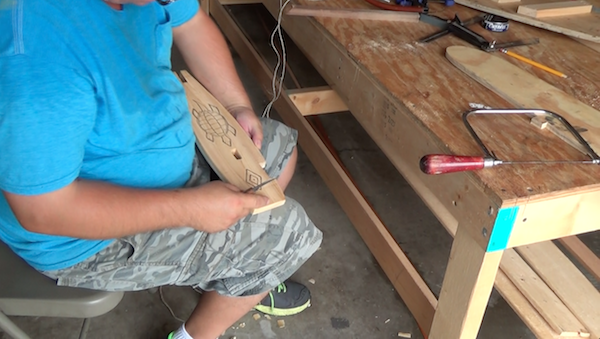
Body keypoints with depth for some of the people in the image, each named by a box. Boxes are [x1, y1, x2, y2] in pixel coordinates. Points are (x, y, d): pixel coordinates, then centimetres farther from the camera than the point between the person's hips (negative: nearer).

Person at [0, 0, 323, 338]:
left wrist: (239, 106, -1)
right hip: (96, 239, -8)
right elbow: (41, 208, -34)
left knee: (281, 146, 15)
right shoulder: (37, 58, -39)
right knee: (290, 230, -7)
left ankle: (247, 279, 33)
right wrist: (191, 207, -31)